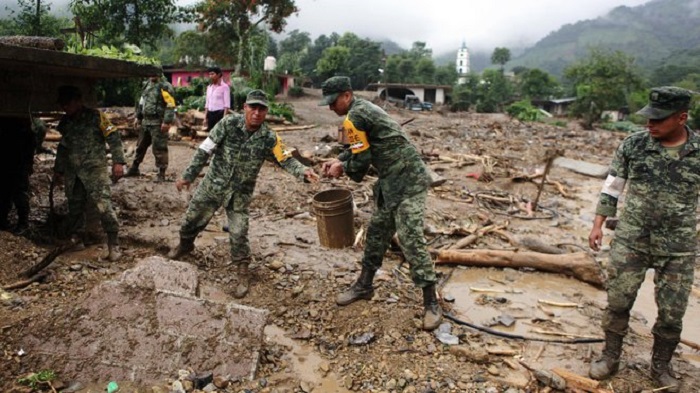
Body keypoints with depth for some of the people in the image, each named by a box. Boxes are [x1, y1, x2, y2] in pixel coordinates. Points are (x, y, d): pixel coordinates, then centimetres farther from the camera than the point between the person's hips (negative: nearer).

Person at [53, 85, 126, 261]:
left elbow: (113, 138, -9)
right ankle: (77, 239, 26)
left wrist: (118, 161, -18)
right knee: (75, 207, 11)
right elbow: (63, 147, 24)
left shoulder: (95, 116, -5)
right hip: (72, 172, 6)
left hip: (95, 169, -6)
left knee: (103, 205, -13)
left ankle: (114, 245, -8)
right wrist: (58, 169, 26)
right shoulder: (66, 122, 13)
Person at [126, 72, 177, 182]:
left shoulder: (165, 86, -12)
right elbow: (142, 102, 23)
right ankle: (134, 169, 32)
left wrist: (167, 122, -23)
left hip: (158, 123, -9)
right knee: (141, 146, 18)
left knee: (159, 148, -6)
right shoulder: (148, 85, 15)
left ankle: (161, 174, 3)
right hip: (146, 121, 9)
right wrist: (138, 117, 20)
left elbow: (170, 106, -18)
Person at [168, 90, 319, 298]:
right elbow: (205, 150, -12)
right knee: (190, 220, 19)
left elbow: (286, 160, -13)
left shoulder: (269, 138, -16)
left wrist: (303, 172, -34)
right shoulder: (229, 123, -17)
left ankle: (243, 274, 18)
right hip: (213, 185, 2)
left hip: (240, 194, -1)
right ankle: (185, 245, 52)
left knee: (238, 234, -2)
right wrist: (188, 176, -8)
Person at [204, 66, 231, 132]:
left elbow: (227, 104, -10)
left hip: (220, 113, -6)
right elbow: (207, 103, 17)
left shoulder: (224, 87, -4)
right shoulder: (209, 87, 15)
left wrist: (224, 118, -17)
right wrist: (205, 118, 12)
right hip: (210, 114, 6)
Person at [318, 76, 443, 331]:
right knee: (377, 231, 15)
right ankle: (364, 286, 28)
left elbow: (362, 158, -16)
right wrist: (338, 161, 12)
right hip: (391, 181, 10)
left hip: (408, 181, -10)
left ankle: (431, 303, -1)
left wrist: (343, 168, 2)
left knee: (410, 238, -10)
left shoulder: (354, 116, -17)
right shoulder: (362, 108, 14)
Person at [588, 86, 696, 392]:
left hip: (678, 249, 0)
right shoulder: (632, 145, -5)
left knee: (672, 313, 9)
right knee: (618, 302, 7)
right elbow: (612, 187, 2)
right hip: (630, 241, 0)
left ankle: (661, 366, 32)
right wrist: (598, 224, -2)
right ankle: (610, 357, 26)